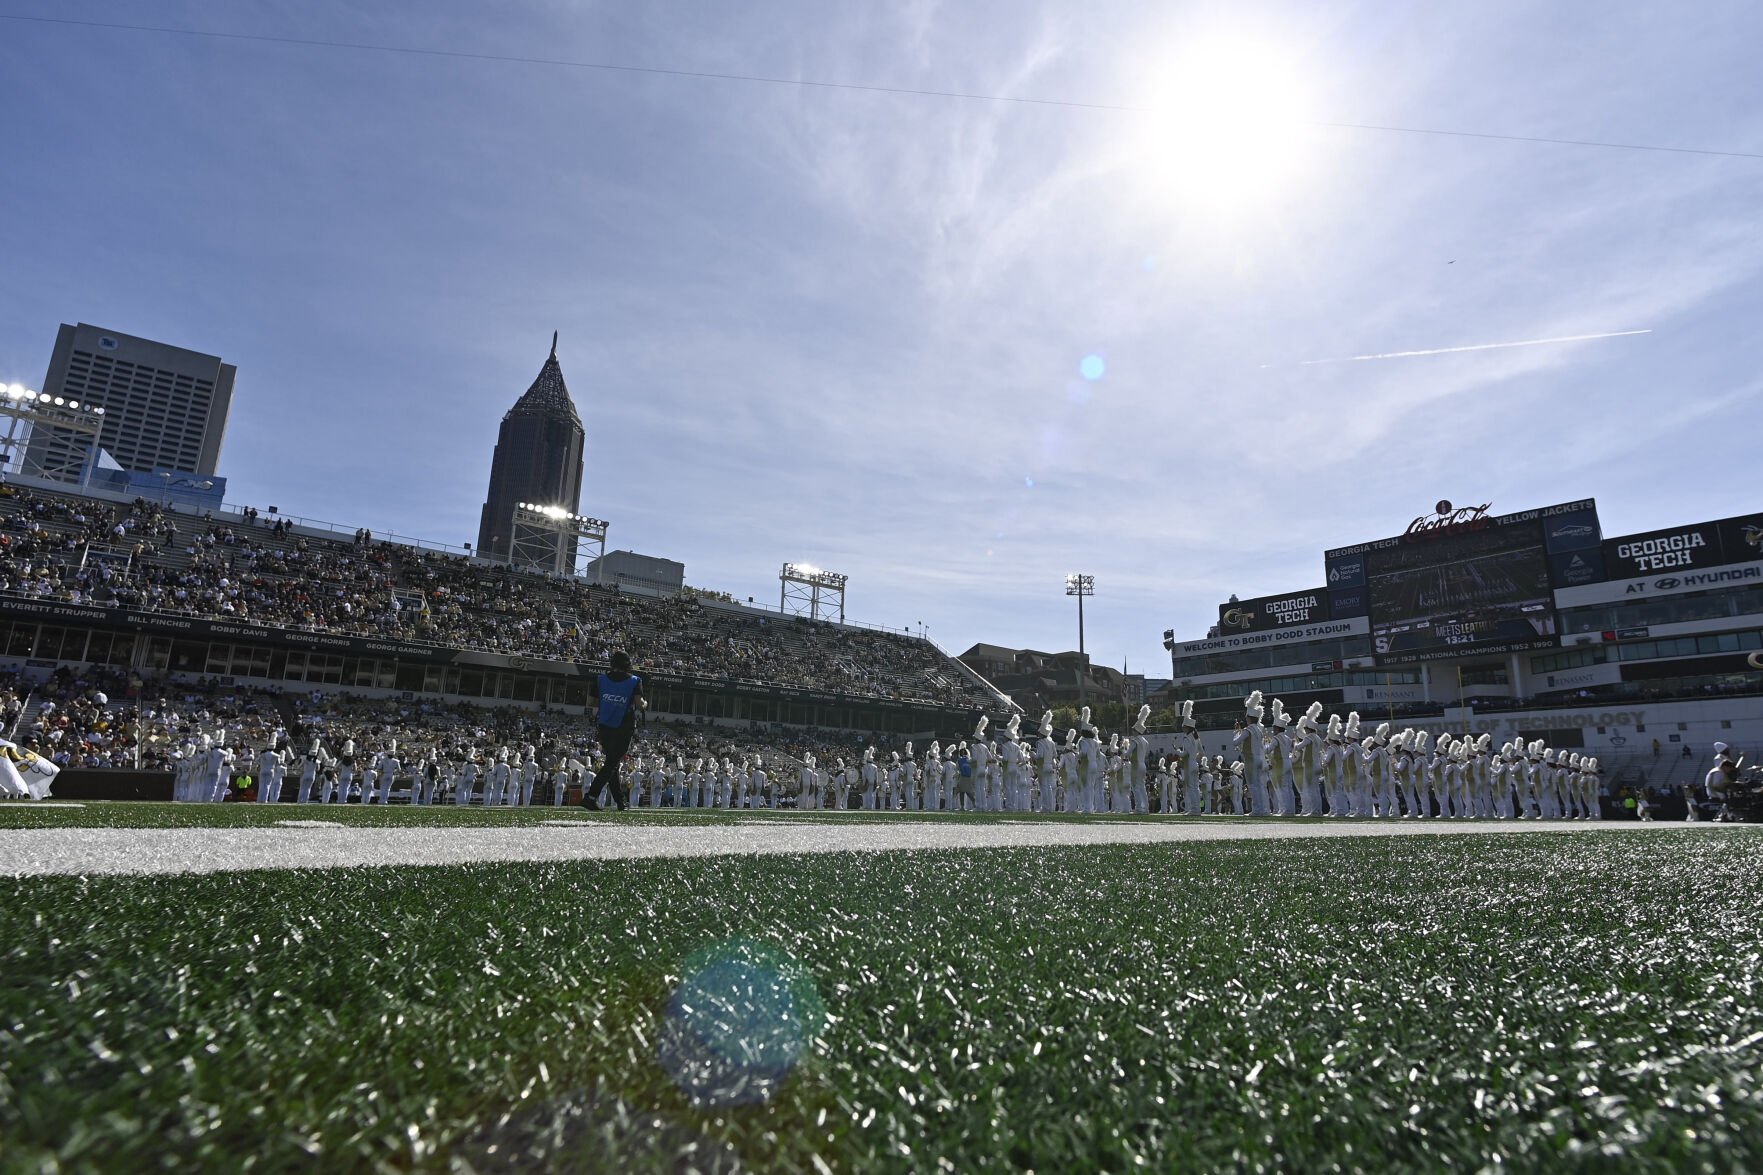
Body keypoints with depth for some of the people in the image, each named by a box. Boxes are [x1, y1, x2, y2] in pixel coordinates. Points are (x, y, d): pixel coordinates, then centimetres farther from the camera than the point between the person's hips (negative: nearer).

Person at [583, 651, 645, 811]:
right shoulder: (634, 681, -5)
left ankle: (620, 801, 19)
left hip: (603, 727, 4)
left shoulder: (600, 679, 4)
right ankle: (591, 796, -11)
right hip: (623, 730, -4)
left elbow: (590, 702, 4)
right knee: (611, 764, 1)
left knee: (612, 763, 14)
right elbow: (639, 704, -13)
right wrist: (645, 704, 8)